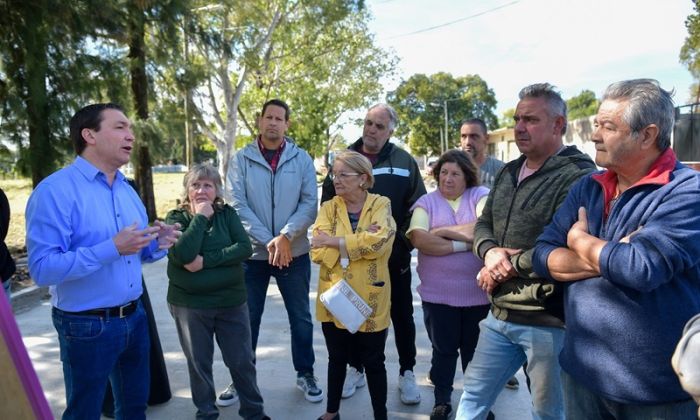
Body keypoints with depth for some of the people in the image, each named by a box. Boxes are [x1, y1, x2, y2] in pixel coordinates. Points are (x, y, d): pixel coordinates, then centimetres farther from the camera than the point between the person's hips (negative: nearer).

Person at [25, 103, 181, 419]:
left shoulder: (127, 190, 7)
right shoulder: (55, 190, -17)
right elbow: (43, 268, -24)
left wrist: (157, 244, -7)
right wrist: (112, 248, -29)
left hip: (134, 317, 7)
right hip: (87, 326, -7)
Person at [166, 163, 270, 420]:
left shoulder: (227, 214, 0)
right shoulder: (176, 217, -4)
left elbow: (245, 248, -14)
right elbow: (183, 254, -22)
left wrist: (206, 260, -21)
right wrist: (200, 217, -17)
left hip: (231, 302, 1)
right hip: (189, 304, -1)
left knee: (242, 360, 10)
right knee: (198, 363, 13)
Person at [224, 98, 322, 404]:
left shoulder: (302, 159, 2)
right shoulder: (241, 159, -1)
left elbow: (310, 203, -5)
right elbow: (237, 205, -9)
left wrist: (286, 236, -19)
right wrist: (268, 241, -17)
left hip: (295, 252, 1)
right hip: (252, 252, 0)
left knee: (301, 317, 12)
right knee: (246, 319, 11)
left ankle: (305, 374, 30)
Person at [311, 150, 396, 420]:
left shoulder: (381, 205, -4)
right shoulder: (329, 207, 2)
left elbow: (378, 241, -23)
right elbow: (318, 252, -11)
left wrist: (334, 241, -16)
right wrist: (359, 242, -20)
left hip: (370, 300, -2)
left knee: (373, 363, 13)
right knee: (337, 359, 20)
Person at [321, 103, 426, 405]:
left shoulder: (405, 162, -1)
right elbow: (327, 205, 6)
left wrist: (403, 243, -8)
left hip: (394, 256, -1)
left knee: (402, 315, 10)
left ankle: (407, 372, 26)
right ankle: (355, 368, 31)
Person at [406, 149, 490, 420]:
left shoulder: (481, 195, -1)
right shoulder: (426, 202, 0)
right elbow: (419, 239, -16)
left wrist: (444, 231, -13)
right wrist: (464, 244, -16)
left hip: (479, 292, 0)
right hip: (438, 294, 0)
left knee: (476, 350, 16)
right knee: (443, 350, 14)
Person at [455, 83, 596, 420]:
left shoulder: (578, 177, -16)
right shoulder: (508, 172, 11)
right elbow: (483, 225, 13)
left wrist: (507, 265, -16)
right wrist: (490, 252, -10)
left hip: (548, 322, -7)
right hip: (500, 315, 7)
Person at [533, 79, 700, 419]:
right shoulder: (587, 188, 3)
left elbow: (642, 268, -29)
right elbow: (543, 257, -4)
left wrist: (581, 242, -11)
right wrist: (611, 257, -19)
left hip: (657, 387, -5)